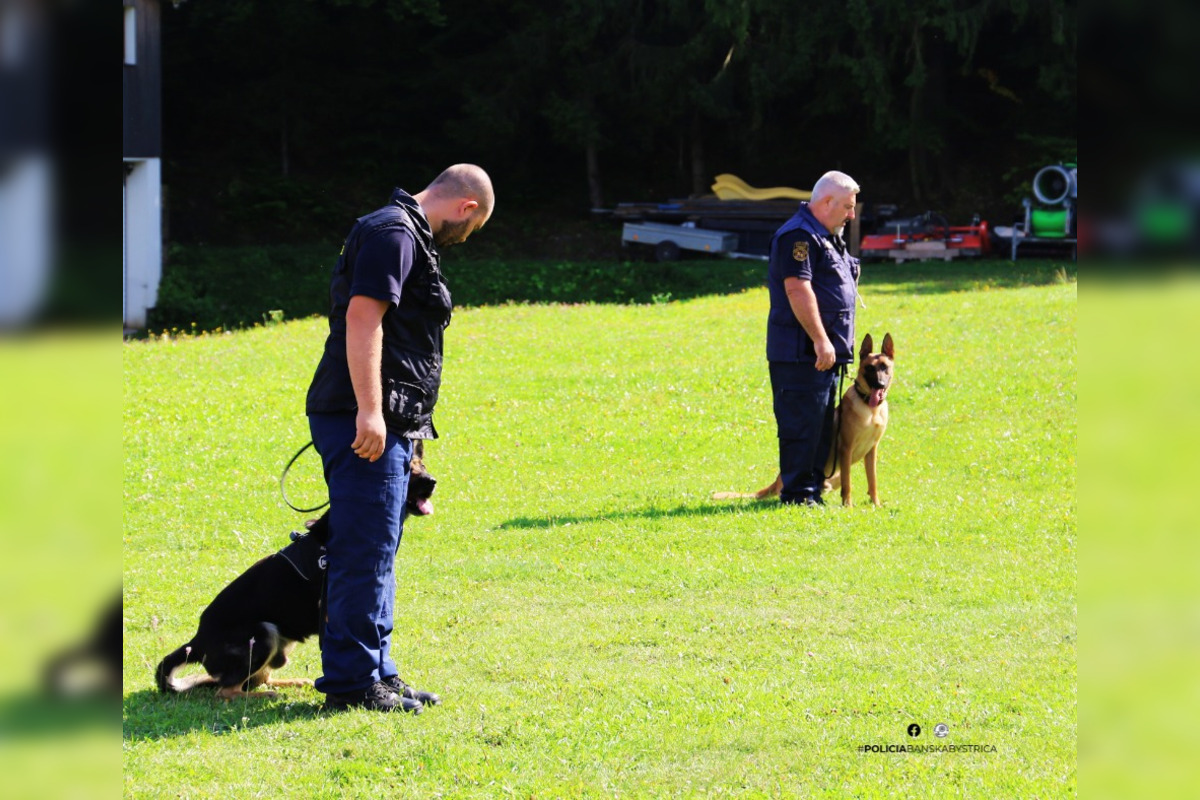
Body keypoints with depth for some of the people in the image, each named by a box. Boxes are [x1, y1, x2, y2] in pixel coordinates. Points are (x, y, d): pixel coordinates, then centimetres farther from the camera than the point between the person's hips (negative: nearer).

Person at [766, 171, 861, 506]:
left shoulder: (826, 237, 21)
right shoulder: (799, 235, -13)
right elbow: (797, 289, -22)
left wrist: (831, 344, 23)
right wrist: (820, 340, -24)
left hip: (825, 352, 10)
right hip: (801, 352, -10)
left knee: (823, 425, 12)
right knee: (802, 423, -8)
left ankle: (812, 487, 17)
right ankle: (798, 492, -6)